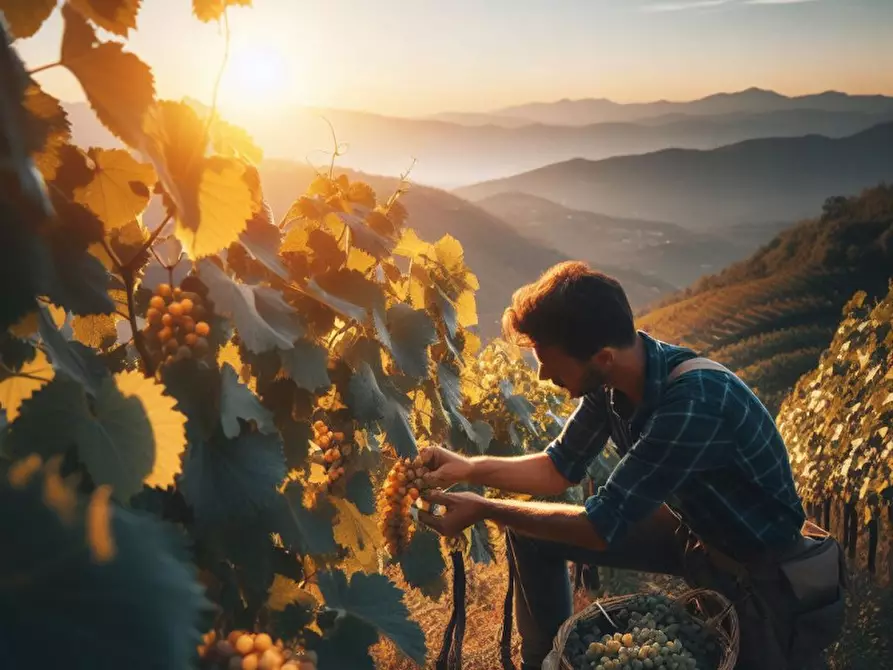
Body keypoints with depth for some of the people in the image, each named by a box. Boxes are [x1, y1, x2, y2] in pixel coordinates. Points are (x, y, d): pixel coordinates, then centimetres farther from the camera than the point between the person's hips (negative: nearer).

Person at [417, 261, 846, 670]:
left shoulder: (694, 404, -37)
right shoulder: (610, 378, -14)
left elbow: (602, 525, -31)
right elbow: (561, 467, 1)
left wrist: (484, 510, -22)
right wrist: (469, 468, -11)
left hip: (760, 566, -6)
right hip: (692, 527, 7)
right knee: (530, 527, -1)